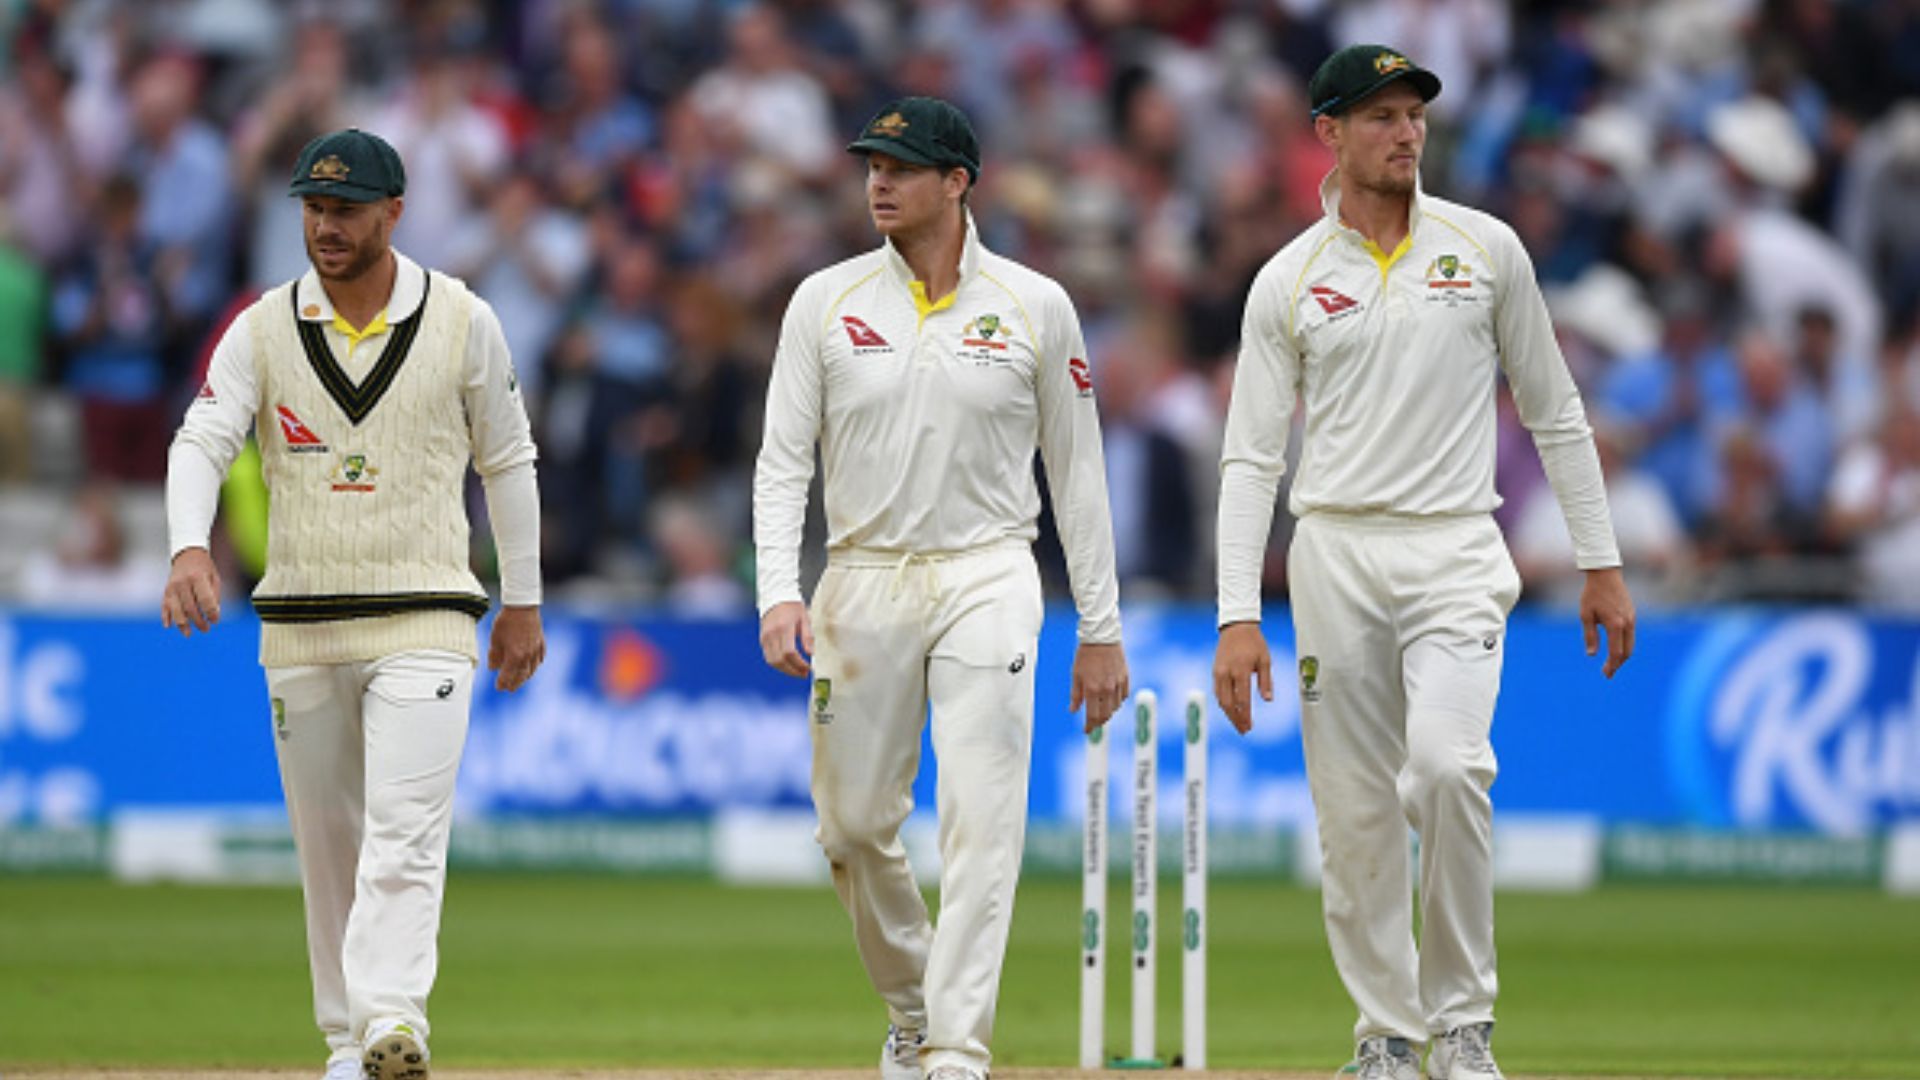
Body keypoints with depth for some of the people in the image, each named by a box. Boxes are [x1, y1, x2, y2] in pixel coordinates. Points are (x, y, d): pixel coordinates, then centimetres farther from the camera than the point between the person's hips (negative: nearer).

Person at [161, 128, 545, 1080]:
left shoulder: (462, 321, 1)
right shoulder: (264, 329, 2)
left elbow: (506, 458, 10)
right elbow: (202, 441, -8)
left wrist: (524, 602, 11)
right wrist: (189, 548, -27)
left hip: (424, 622, -2)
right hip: (299, 628, 2)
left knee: (405, 832, -17)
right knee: (327, 841, 8)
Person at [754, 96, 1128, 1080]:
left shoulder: (1035, 307, 2)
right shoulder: (826, 303, 3)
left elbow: (1076, 470, 6)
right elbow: (782, 462, 1)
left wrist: (1101, 628, 4)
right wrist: (778, 594, -14)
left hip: (986, 581, -2)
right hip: (863, 583, 2)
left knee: (980, 819, -13)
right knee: (854, 822, 6)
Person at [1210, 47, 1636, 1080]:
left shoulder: (1486, 249, 6)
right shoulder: (1287, 281, 4)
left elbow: (1554, 413, 11)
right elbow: (1250, 459, 2)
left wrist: (1601, 564, 7)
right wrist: (1237, 617, -7)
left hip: (1456, 553, -1)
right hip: (1335, 557, 1)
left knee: (1447, 762, -23)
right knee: (1355, 812, 0)